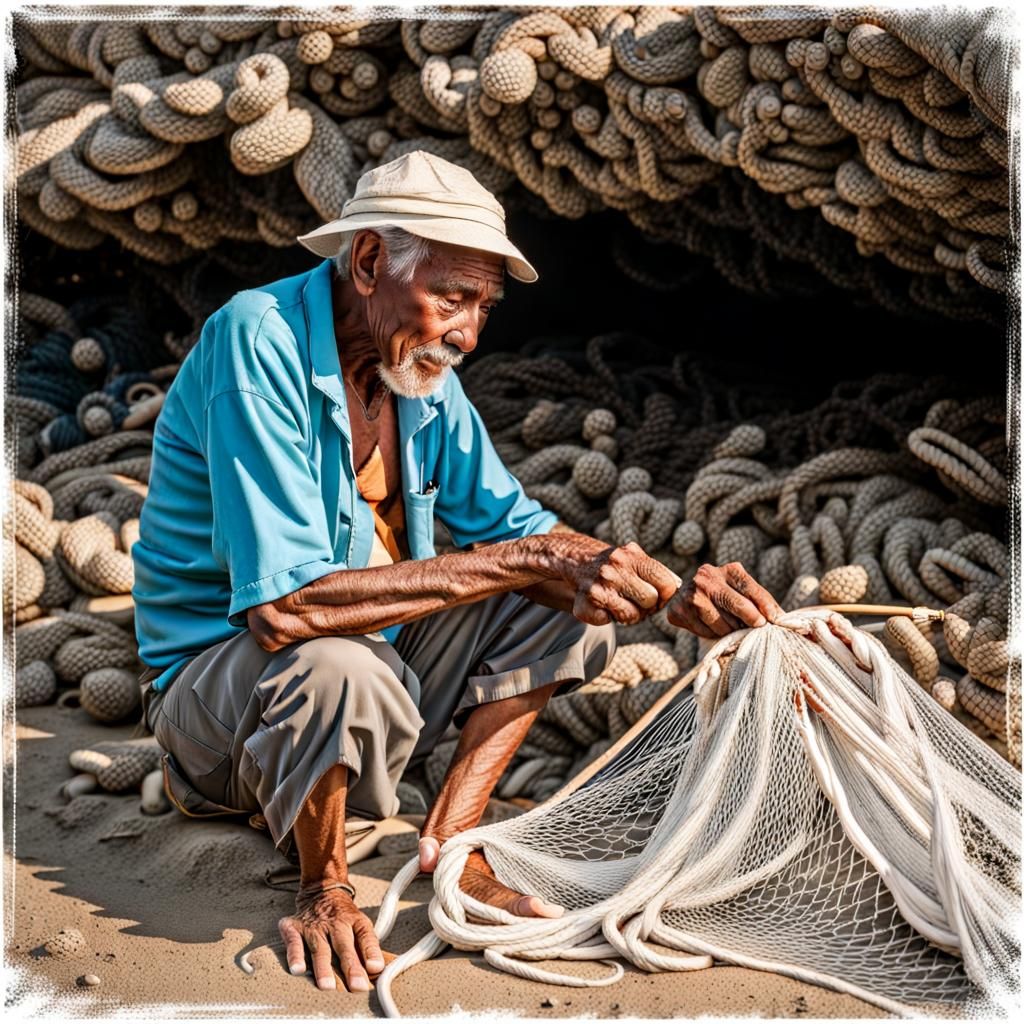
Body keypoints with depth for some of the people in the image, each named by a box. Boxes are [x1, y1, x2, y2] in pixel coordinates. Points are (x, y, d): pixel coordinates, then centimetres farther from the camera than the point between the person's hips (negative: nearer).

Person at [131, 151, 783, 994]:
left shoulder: (420, 366, -2)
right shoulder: (259, 341, -26)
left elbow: (511, 524, 4)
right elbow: (283, 604, -35)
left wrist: (674, 592, -13)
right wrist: (523, 562, -33)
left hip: (379, 656, 7)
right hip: (219, 668, -7)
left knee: (570, 598, -2)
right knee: (343, 670, -39)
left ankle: (448, 841, -1)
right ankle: (322, 887, -9)